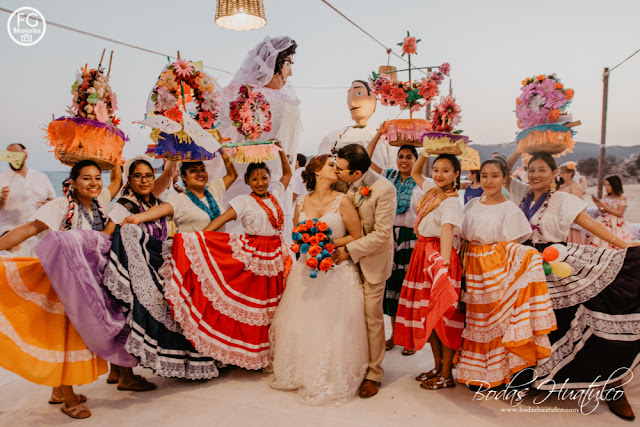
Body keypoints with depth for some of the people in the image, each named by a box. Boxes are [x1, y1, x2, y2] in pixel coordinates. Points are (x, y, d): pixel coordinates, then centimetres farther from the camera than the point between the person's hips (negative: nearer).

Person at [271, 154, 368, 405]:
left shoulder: (342, 202, -4)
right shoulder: (301, 204, 5)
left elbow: (357, 236, -2)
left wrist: (330, 244, -14)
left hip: (337, 272, -3)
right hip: (308, 270, 3)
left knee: (332, 326, -1)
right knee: (301, 325, 10)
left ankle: (333, 380, 18)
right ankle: (302, 374, 30)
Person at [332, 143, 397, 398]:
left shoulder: (384, 190, -22)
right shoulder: (348, 185, -5)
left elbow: (382, 234, -21)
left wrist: (349, 250, -20)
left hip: (372, 260, -5)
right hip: (350, 256, 5)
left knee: (372, 317, 4)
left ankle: (374, 374, 21)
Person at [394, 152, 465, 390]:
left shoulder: (451, 201, -14)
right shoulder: (432, 190, 10)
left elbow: (447, 230, -30)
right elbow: (415, 173, 29)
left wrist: (444, 261, -42)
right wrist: (425, 153, 15)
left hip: (439, 254, -8)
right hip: (422, 254, 8)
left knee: (442, 314, -2)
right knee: (426, 314, 12)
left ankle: (447, 374, 10)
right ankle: (438, 367, 25)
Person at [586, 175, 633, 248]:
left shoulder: (622, 197, -5)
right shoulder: (606, 197, 12)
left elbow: (620, 213, -11)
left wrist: (604, 206, -14)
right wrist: (598, 204, -4)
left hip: (617, 224, -5)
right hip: (605, 222, 5)